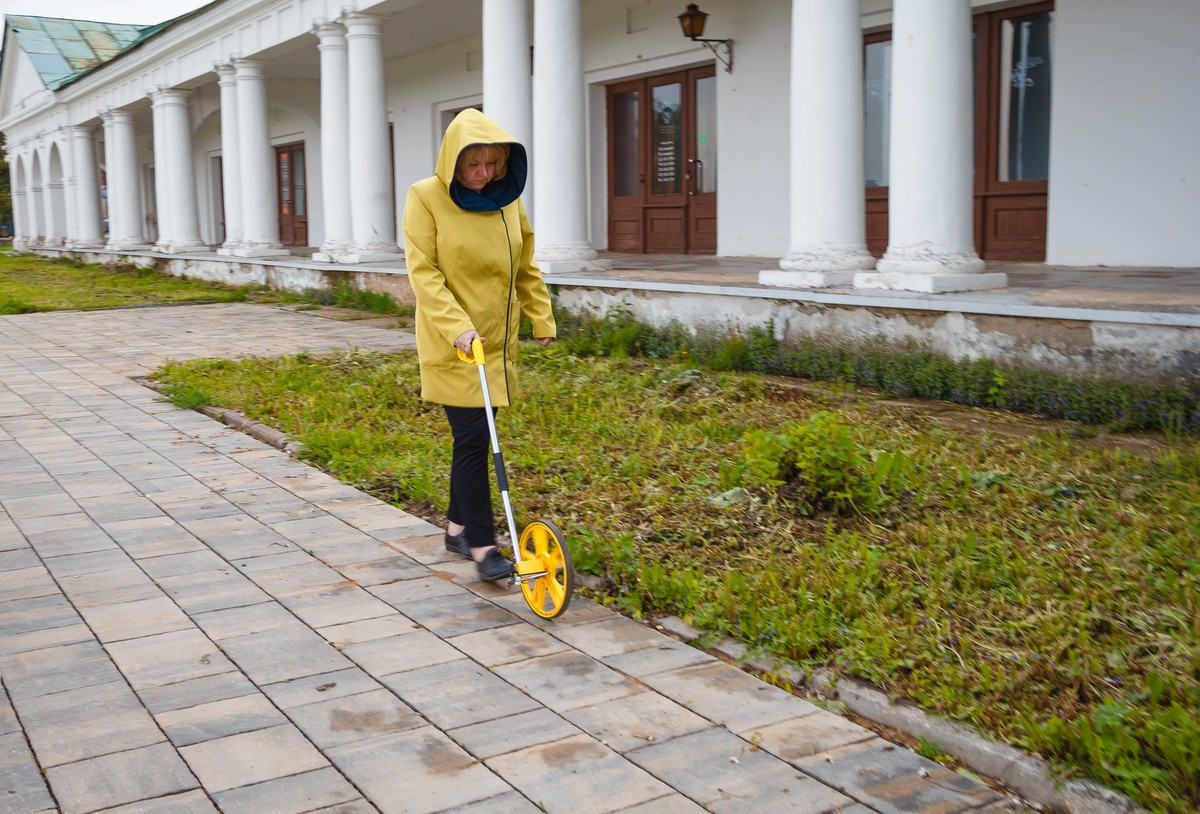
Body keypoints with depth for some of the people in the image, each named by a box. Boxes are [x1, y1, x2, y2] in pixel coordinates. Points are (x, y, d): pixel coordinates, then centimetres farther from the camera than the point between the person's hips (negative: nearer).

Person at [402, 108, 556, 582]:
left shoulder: (508, 200, 7)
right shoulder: (426, 197, -9)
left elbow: (525, 267, 17)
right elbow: (423, 271, -13)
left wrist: (542, 318, 14)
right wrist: (456, 326, -23)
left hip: (497, 341, 6)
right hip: (450, 346, -5)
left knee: (473, 438, 12)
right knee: (473, 438, -9)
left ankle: (458, 528, 27)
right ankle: (482, 545, -2)